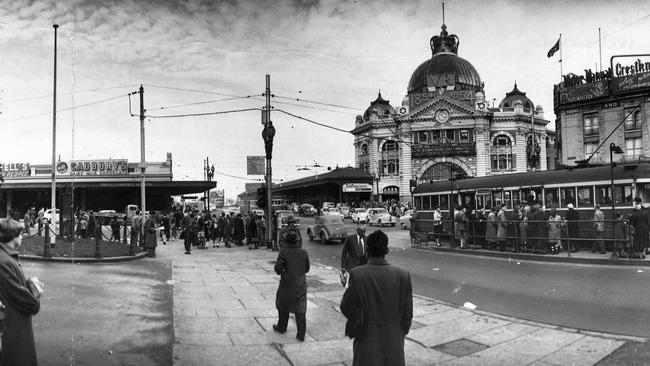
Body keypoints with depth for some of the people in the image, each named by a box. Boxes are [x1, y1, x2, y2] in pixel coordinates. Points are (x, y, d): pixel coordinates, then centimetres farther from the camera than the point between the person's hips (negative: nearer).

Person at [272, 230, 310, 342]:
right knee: (300, 309, 5)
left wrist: (279, 268, 6)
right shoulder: (304, 253, -4)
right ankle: (301, 334, 5)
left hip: (287, 283, -2)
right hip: (301, 285, 2)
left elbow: (278, 268, -16)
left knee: (283, 305, 20)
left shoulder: (283, 252, -15)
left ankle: (281, 327, 37)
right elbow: (307, 269, 5)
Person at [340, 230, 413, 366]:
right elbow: (407, 312, -2)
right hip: (394, 341, 2)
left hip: (368, 341, -2)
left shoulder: (357, 275, -16)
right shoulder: (403, 275, -10)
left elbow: (346, 306, -6)